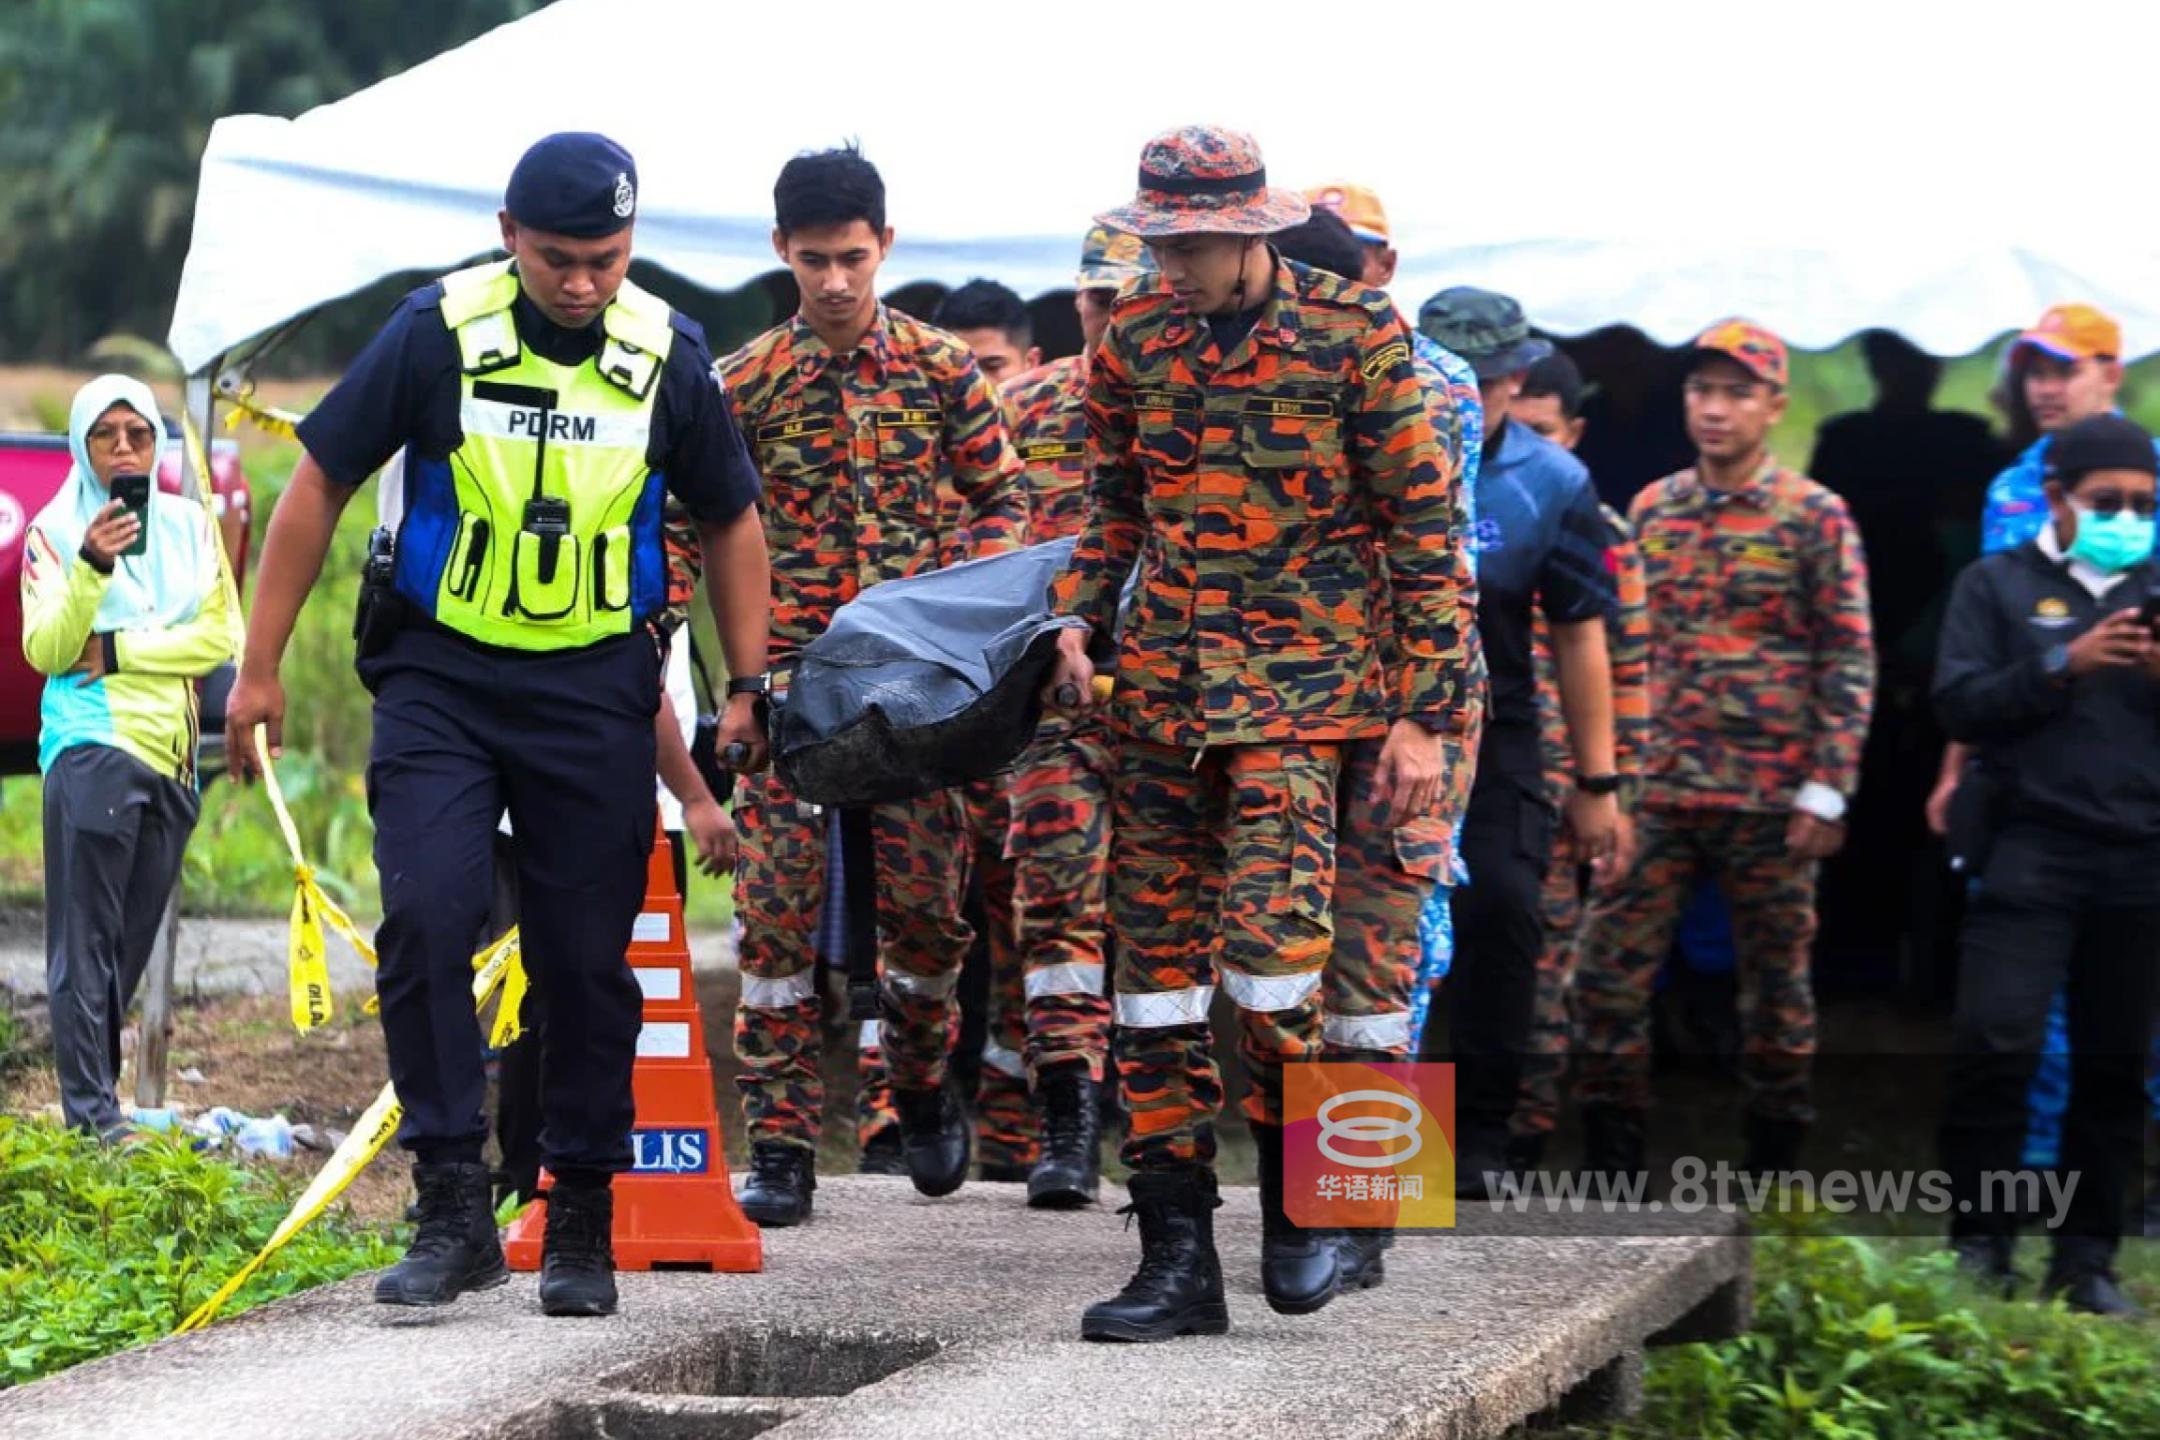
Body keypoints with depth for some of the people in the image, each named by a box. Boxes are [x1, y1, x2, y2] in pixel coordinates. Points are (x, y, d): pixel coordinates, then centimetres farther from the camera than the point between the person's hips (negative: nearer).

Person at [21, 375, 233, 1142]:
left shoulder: (189, 525, 11)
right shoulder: (55, 530, 2)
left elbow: (222, 636, 3)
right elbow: (44, 650, -7)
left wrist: (116, 653, -7)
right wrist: (91, 566, -22)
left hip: (173, 753, 4)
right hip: (93, 747, -4)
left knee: (133, 937, 5)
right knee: (87, 937, -9)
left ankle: (96, 1085, 11)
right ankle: (91, 1108, -13)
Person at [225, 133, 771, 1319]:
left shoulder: (668, 356, -2)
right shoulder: (437, 334, -8)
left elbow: (729, 521, 12)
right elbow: (319, 486, 0)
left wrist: (748, 688, 7)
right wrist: (259, 669, -1)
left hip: (595, 688, 1)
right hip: (440, 676, -1)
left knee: (586, 957, 3)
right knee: (425, 919, -16)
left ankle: (582, 1223, 15)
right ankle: (452, 1207, -10)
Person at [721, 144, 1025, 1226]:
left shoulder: (941, 368, 5)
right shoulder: (745, 385, 3)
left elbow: (1000, 498, 12)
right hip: (790, 678, -1)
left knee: (924, 896, 2)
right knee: (779, 906, -6)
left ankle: (922, 1091, 28)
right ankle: (779, 1146, -3)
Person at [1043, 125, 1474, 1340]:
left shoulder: (1355, 331, -6)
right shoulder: (1135, 338, 8)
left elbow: (1423, 523, -4)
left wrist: (1426, 712, -7)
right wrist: (1080, 620, 4)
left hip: (1298, 687, -5)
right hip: (1159, 690, 5)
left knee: (1268, 945, -18)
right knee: (1156, 967, 3)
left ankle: (1300, 1205, 4)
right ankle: (1178, 1257, 8)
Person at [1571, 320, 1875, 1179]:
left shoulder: (1815, 518, -2)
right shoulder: (1651, 511, 10)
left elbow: (1849, 660, -4)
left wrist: (1826, 792, -10)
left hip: (1769, 797, -3)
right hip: (1656, 790, 3)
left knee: (1777, 986, 5)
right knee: (1609, 975, -2)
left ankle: (1773, 1175, 16)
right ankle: (1613, 1169, 6)